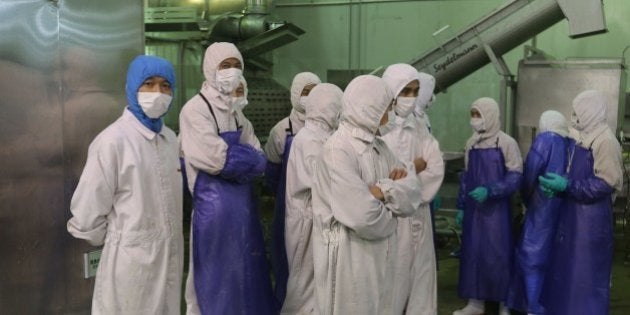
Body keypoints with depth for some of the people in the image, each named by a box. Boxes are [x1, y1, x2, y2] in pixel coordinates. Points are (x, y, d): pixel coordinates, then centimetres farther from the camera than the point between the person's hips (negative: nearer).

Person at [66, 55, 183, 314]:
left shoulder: (170, 138, 6)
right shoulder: (112, 141, -16)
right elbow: (89, 209, -13)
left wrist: (169, 238, 12)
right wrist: (115, 241, 1)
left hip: (171, 252, 7)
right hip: (132, 257, -6)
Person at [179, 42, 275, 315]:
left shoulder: (235, 111, 12)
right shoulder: (195, 110, -10)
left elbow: (259, 161, 5)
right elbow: (217, 160, -19)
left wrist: (232, 157, -12)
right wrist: (246, 158, -5)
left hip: (243, 201, 7)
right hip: (215, 204, -7)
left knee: (247, 274, 14)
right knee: (219, 277, 4)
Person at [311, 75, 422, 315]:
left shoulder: (379, 146, 9)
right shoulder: (338, 150, -18)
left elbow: (413, 192, 1)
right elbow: (364, 216, -25)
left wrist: (383, 191, -17)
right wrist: (392, 213, -6)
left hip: (379, 256, 8)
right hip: (349, 258, -8)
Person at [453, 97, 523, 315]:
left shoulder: (506, 143, -8)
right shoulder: (471, 144, 9)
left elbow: (515, 177, -11)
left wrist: (489, 191, -23)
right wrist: (461, 206, 11)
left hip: (497, 209, -5)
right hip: (474, 210, 5)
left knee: (499, 255, -1)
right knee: (472, 253, 8)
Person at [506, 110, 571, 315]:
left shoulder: (545, 140, -8)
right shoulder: (570, 144, 7)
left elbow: (530, 174, -8)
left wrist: (527, 200, 6)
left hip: (543, 207, -6)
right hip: (565, 208, 6)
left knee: (532, 256, 0)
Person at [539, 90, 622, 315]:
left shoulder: (605, 141, -16)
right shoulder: (583, 139, 11)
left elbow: (606, 184, -20)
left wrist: (567, 186, -22)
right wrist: (559, 185, 1)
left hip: (592, 217, -9)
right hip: (573, 213, 9)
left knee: (587, 273, 1)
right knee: (567, 268, 16)